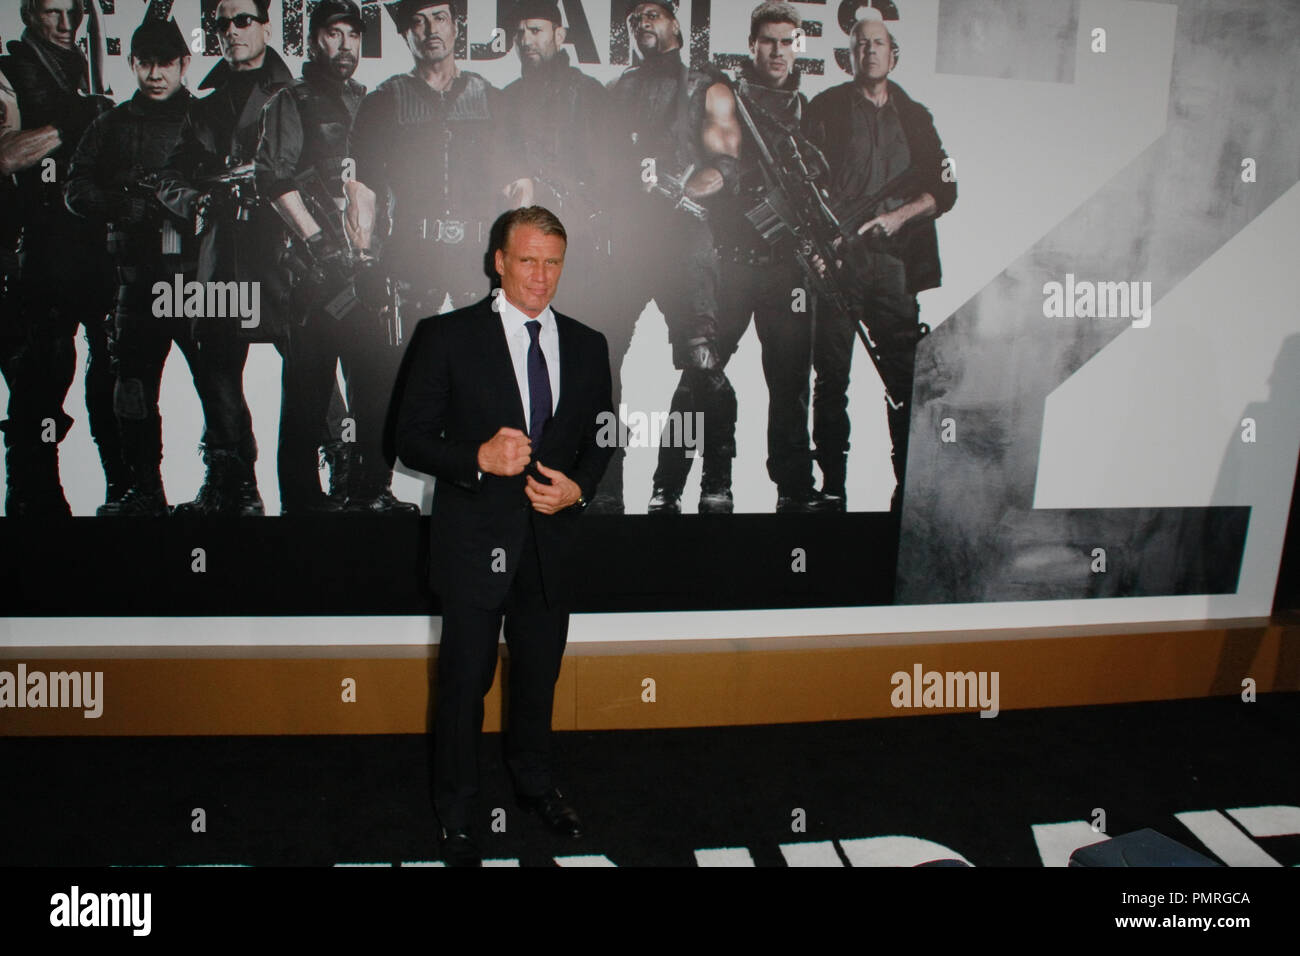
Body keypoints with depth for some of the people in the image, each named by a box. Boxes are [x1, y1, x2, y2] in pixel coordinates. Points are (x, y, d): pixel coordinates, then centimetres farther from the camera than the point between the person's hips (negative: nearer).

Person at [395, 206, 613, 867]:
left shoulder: (587, 346, 7)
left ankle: (533, 781, 44)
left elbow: (599, 440, 12)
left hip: (552, 543, 4)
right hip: (475, 545, -3)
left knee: (539, 674, 20)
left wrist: (578, 486, -8)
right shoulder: (446, 337, -5)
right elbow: (412, 439, -6)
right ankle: (455, 817, 28)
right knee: (464, 682, 8)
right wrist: (479, 458, -23)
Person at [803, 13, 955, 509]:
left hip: (896, 259, 2)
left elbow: (943, 189, 13)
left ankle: (910, 488, 4)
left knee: (906, 377, -2)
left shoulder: (914, 116, 18)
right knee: (831, 376, -2)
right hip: (837, 257, -2)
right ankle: (831, 487, 5)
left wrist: (897, 216, -4)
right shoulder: (826, 109, 10)